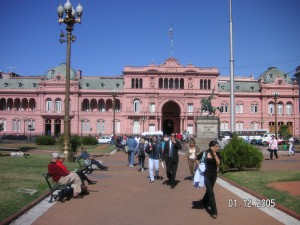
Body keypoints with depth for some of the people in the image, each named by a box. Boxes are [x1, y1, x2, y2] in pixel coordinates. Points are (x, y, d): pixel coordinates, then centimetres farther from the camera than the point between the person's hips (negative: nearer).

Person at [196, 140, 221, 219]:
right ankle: (214, 211, -3)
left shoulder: (218, 154, -6)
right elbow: (197, 159, 4)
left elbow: (218, 163, -19)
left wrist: (215, 154, -23)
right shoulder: (204, 153, -13)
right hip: (206, 175, -4)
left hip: (214, 175, 4)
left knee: (209, 190, 20)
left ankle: (204, 202, 47)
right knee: (211, 192, -9)